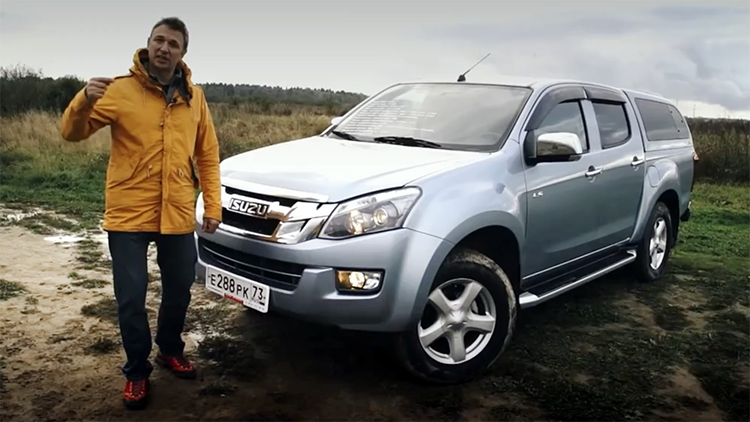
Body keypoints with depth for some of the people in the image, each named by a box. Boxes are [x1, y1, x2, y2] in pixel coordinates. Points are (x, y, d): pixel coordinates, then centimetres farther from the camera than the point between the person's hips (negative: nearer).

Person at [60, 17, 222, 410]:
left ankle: (170, 350, 40)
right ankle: (137, 371, 23)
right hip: (128, 215, -3)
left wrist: (213, 205, 5)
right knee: (131, 298, 2)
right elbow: (72, 132, -8)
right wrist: (85, 100, -29)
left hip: (178, 215, 3)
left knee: (179, 291, 16)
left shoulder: (193, 96, 5)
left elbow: (207, 154, 10)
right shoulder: (120, 89, -5)